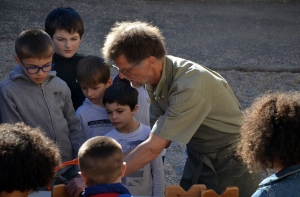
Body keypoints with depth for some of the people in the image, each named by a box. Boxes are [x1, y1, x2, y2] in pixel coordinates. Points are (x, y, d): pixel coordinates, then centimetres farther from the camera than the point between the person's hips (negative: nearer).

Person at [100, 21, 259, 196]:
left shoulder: (190, 87, -32)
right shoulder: (157, 76, -8)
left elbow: (153, 148, -30)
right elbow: (161, 138, 0)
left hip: (232, 161, -7)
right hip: (199, 157, 7)